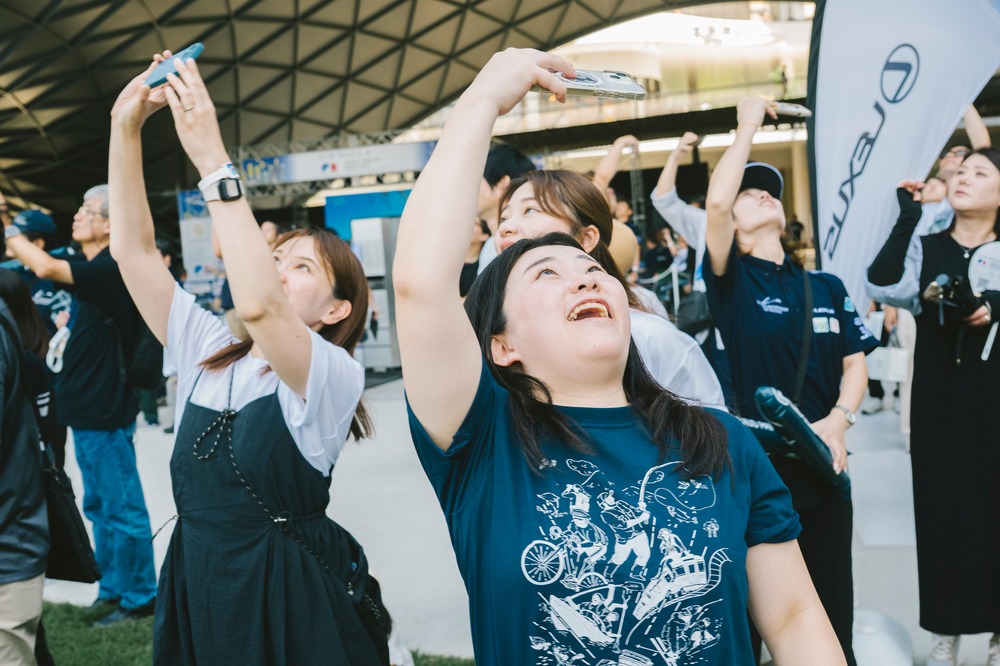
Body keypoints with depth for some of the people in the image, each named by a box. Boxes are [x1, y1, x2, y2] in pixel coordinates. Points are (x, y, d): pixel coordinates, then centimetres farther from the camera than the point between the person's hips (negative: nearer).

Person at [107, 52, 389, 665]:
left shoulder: (337, 376, -13)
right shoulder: (208, 354, 6)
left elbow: (258, 306, -33)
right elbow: (134, 249, 2)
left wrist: (212, 159, -31)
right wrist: (126, 128, -8)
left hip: (291, 600, -5)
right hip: (195, 586, 6)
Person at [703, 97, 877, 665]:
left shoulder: (828, 288, 10)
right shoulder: (732, 279, -3)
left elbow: (855, 363, 6)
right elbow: (715, 202, -19)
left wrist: (839, 419, -13)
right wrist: (748, 129, -8)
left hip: (824, 463, 4)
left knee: (830, 612, 12)